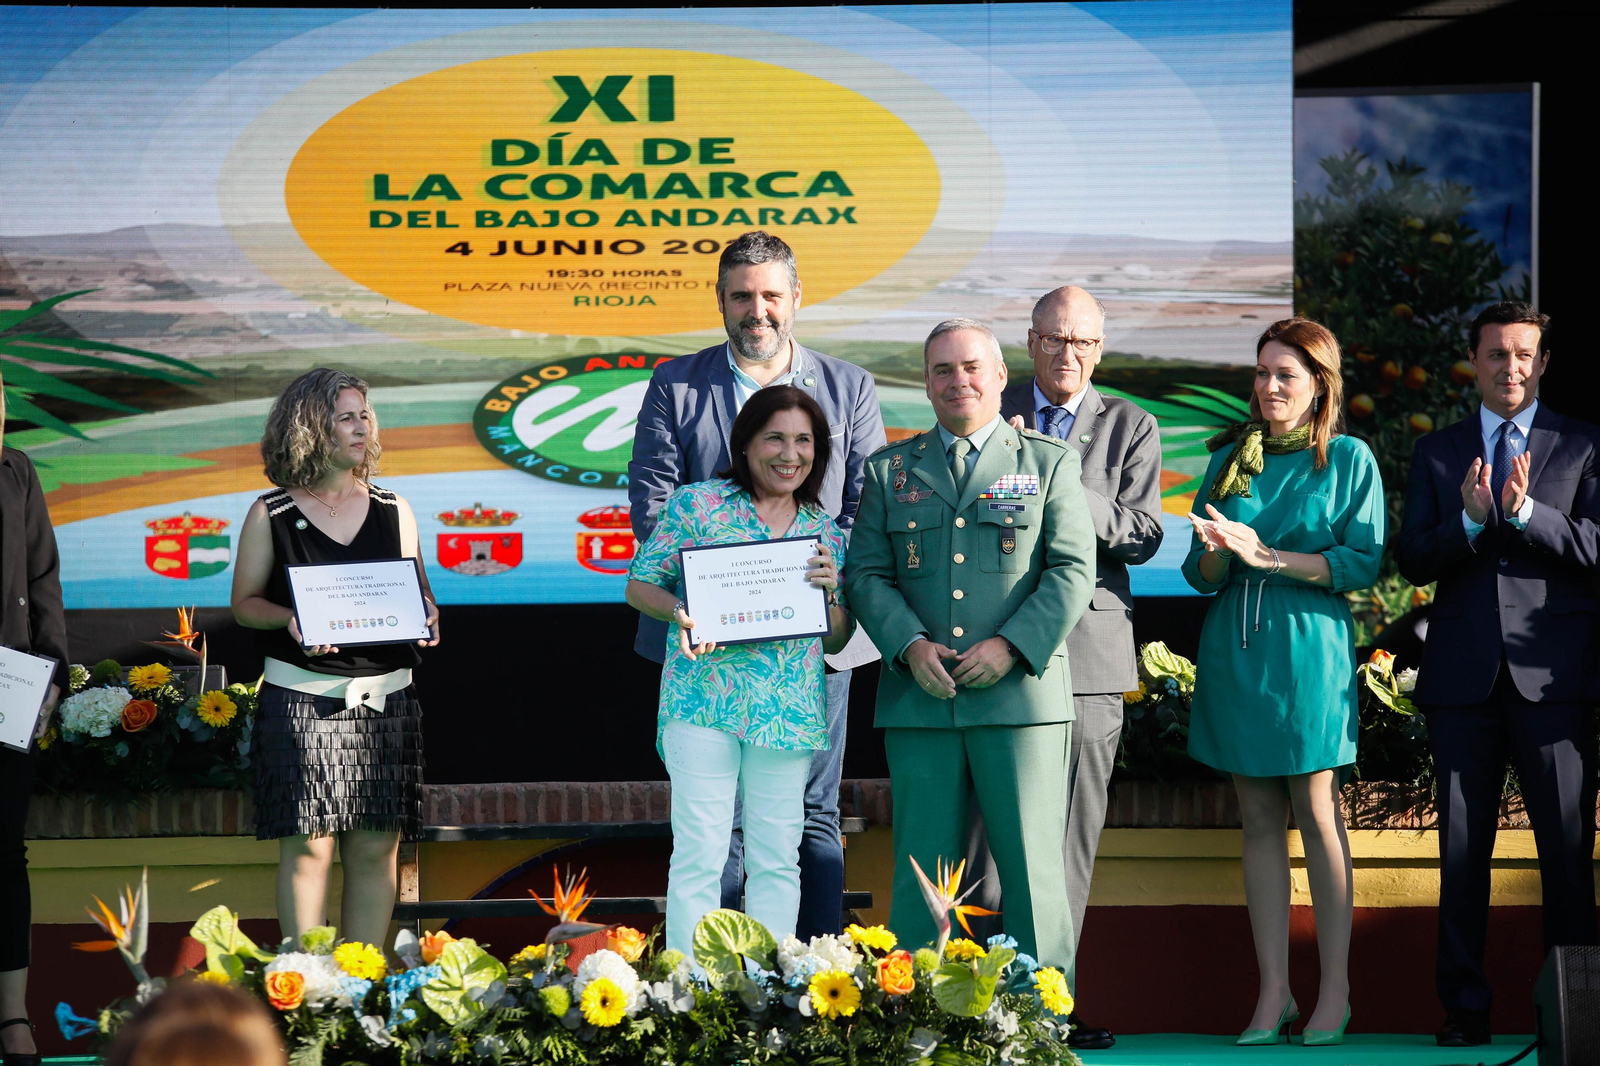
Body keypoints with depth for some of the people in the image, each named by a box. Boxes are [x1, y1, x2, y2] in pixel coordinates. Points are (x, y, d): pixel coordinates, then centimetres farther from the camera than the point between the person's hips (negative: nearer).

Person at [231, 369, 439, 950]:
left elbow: (418, 591, 17)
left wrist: (425, 613, -5)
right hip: (303, 698, -3)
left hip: (386, 698, 3)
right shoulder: (271, 515, 3)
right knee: (308, 845, -6)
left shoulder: (393, 510, 12)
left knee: (375, 848, 1)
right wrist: (290, 619, -14)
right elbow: (244, 602, 5)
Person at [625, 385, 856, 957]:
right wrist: (681, 611, -14)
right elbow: (640, 585, 6)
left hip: (789, 712, 4)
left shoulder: (824, 529, 15)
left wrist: (829, 591, -2)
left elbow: (837, 639, 18)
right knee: (700, 852, -7)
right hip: (705, 700, -4)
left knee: (777, 858, 4)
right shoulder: (696, 503, 4)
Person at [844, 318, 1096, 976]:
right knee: (920, 869, 4)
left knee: (1033, 866, -3)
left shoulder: (1050, 463, 8)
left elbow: (1072, 569, 0)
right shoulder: (890, 471, 15)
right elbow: (865, 574, 9)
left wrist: (1011, 646, -12)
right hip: (919, 700, 2)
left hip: (1020, 694, -2)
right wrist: (910, 646, -8)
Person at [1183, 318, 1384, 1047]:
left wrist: (1269, 556, -15)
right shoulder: (1229, 459, 12)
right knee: (1258, 818, 3)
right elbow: (1200, 575, 11)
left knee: (1316, 809, -5)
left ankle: (1335, 991, 1)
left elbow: (1362, 562, -7)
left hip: (1309, 647, -4)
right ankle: (1273, 993, 5)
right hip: (1234, 650, 4)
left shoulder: (1349, 460, 1)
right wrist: (1217, 552, -12)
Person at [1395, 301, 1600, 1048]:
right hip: (1464, 675, 2)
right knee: (1463, 846, 5)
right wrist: (1469, 521, -14)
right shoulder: (1437, 454, 14)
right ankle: (1464, 1006, 10)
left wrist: (1526, 511, -20)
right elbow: (1411, 561, 5)